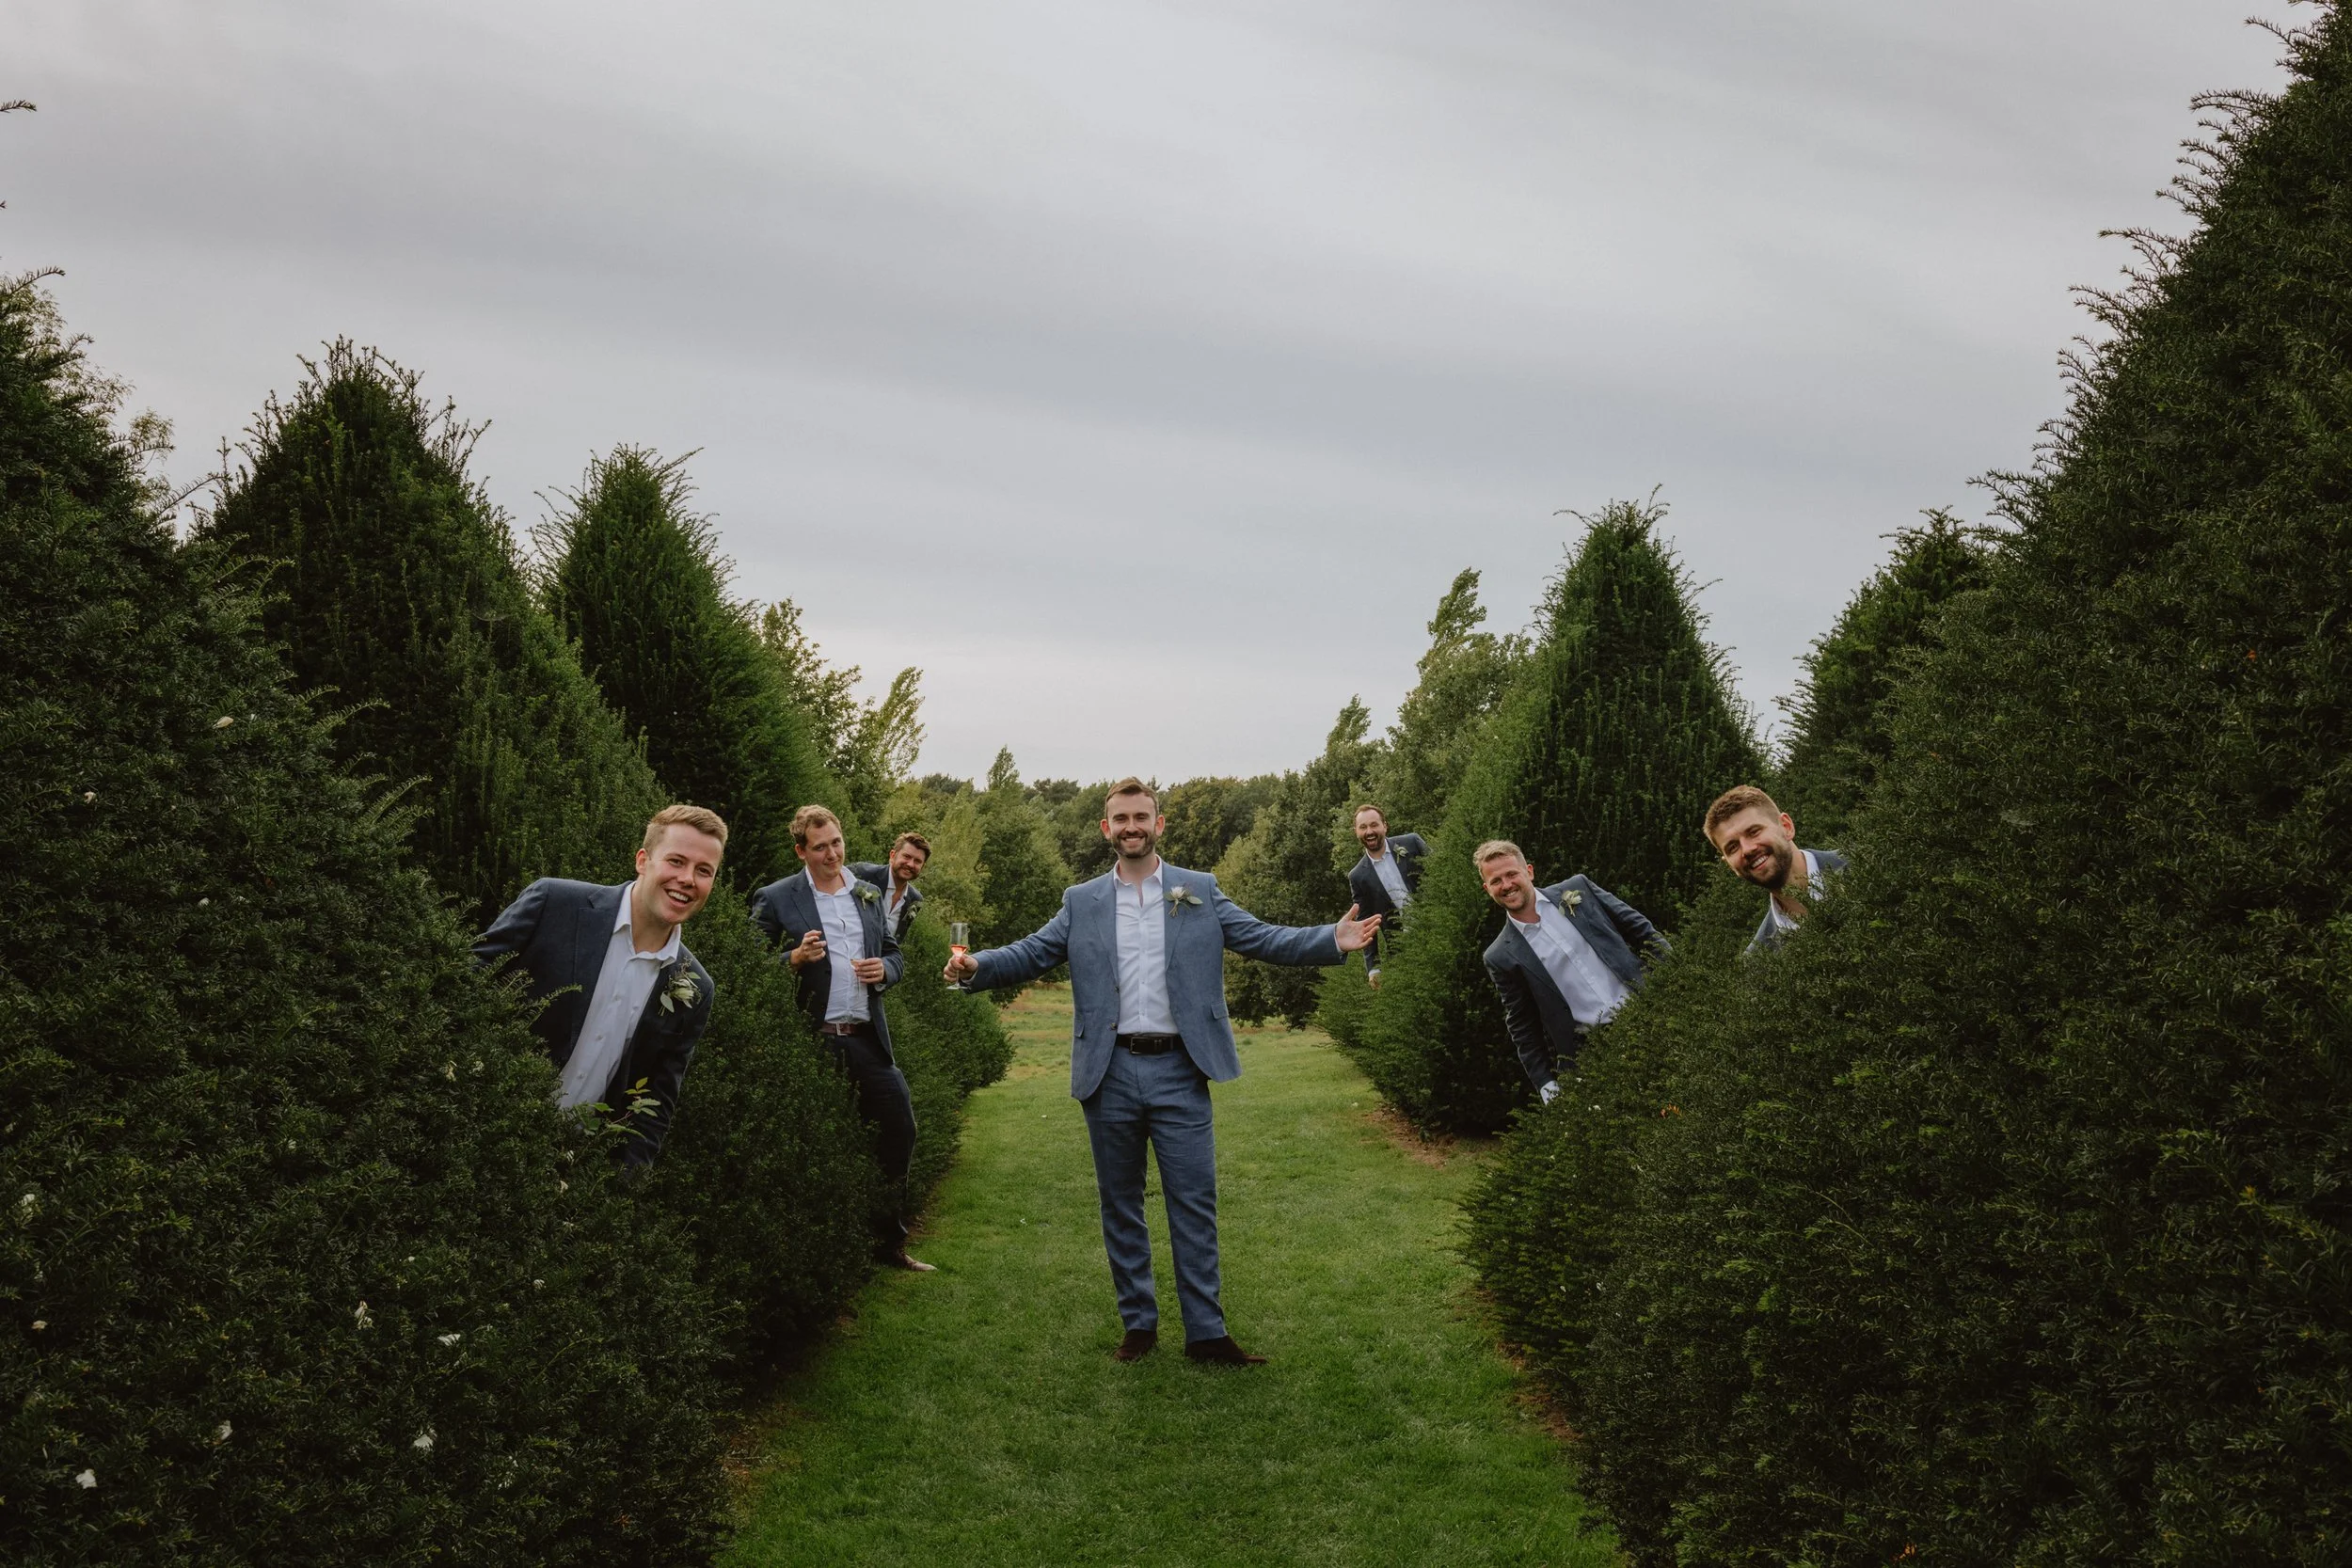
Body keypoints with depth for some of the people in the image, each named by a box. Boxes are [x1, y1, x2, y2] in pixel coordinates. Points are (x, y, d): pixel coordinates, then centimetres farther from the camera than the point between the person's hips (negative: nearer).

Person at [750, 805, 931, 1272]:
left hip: (867, 1037, 5)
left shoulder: (868, 895, 14)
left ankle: (889, 1242, 21)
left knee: (898, 1130, 5)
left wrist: (883, 970, -2)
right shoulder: (775, 900, -2)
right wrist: (795, 958, -21)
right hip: (812, 1041, -5)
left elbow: (892, 952, 20)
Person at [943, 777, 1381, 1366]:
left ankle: (1206, 1332, 12)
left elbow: (1263, 938, -1)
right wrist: (977, 966, -18)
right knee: (1120, 1205, 11)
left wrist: (1332, 940, -16)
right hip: (1111, 1073, 2)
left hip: (1178, 1071, -1)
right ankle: (1138, 1323, 25)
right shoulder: (1081, 902, 9)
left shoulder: (1200, 892, 6)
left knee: (1195, 1204, 1)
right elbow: (1031, 953, 1)